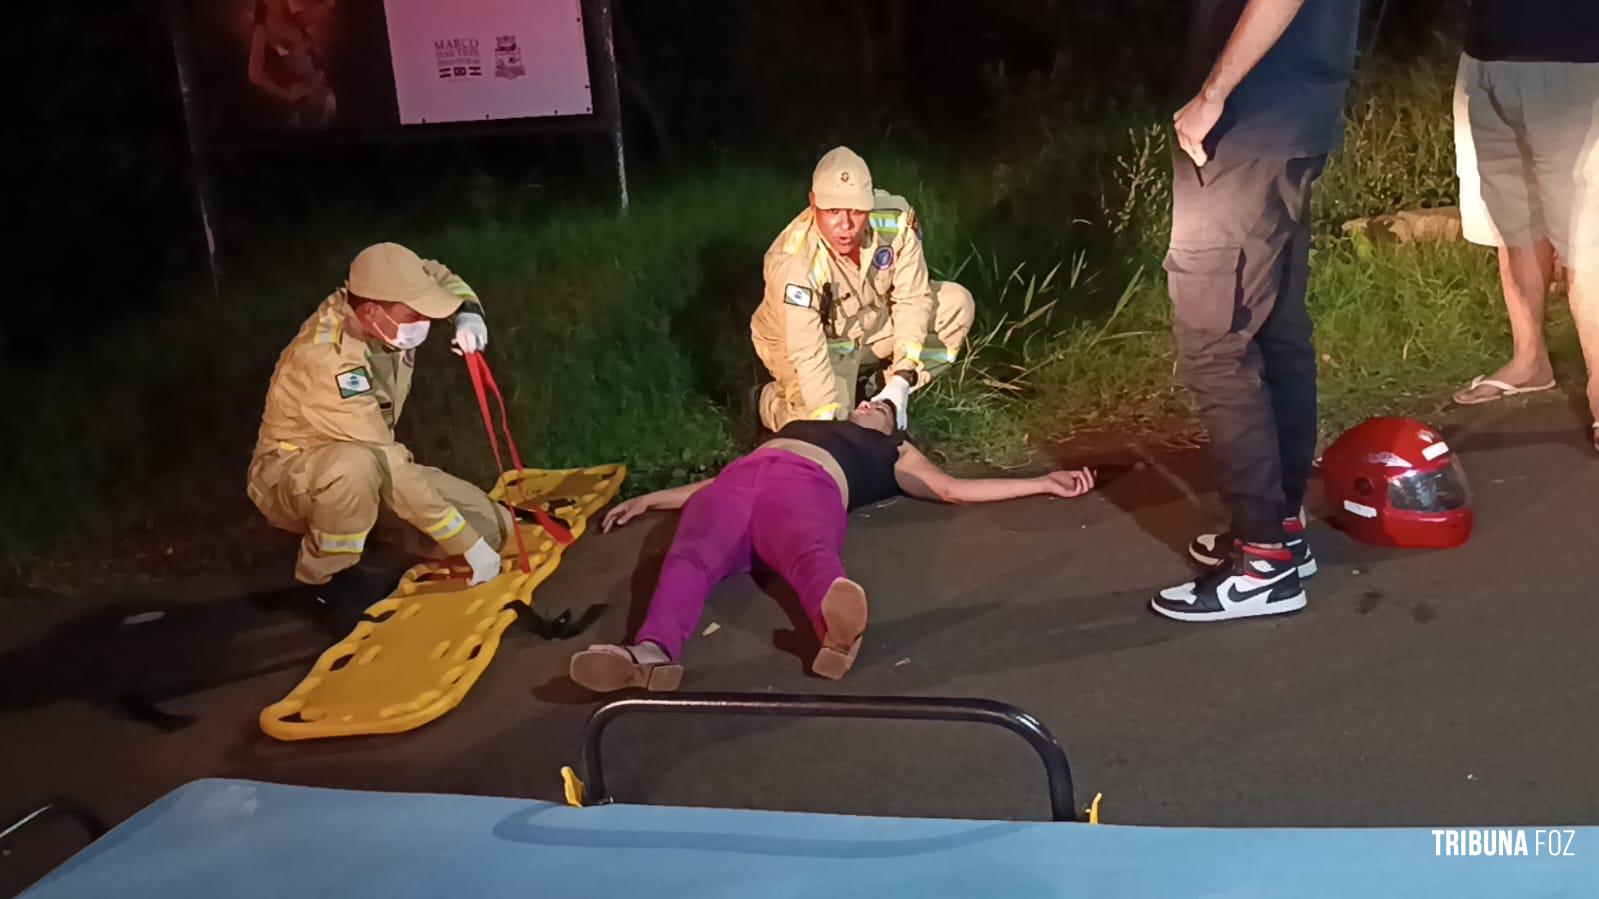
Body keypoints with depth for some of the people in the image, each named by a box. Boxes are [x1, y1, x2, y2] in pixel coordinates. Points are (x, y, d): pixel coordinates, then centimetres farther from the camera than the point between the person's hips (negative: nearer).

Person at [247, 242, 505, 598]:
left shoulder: (375, 301, -14)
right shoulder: (330, 362, -35)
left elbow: (436, 275, 10)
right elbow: (391, 468, -35)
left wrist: (469, 314, -13)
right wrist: (469, 545, -33)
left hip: (372, 474, 7)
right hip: (292, 480, -7)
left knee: (492, 528, -9)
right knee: (359, 464, -43)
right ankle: (324, 577, -15)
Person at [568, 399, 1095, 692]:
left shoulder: (890, 453, 35)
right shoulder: (799, 426, 44)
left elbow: (954, 489, 25)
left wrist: (1043, 483, 23)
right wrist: (649, 500, 38)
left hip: (807, 485, -3)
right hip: (736, 481, 3)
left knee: (811, 555, -40)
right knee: (690, 558, -32)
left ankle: (838, 628, -73)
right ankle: (652, 653, -60)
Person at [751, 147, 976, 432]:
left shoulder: (896, 218, -27)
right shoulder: (792, 262, -37)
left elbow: (912, 299, -20)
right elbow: (807, 353, -34)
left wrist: (900, 383, -28)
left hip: (874, 321, 5)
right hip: (805, 338, -5)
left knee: (957, 304, -10)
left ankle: (888, 393, 5)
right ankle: (773, 401, 12)